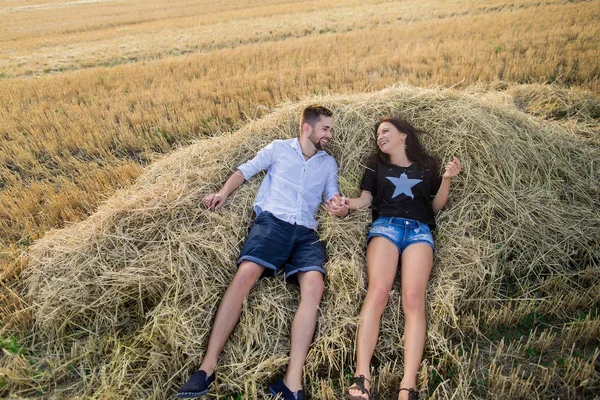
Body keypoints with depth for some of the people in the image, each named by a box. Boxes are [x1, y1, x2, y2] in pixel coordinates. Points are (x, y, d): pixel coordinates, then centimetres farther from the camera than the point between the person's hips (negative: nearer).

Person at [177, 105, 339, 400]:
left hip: (306, 232, 3)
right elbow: (246, 170, 16)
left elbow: (332, 196, 22)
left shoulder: (329, 163, 27)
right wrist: (224, 193, -1)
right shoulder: (279, 148, 18)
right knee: (246, 273, -30)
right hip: (272, 220, -2)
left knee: (314, 284, -28)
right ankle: (208, 366, -25)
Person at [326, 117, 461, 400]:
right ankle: (362, 377, -33)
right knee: (377, 292, -25)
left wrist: (447, 179, 5)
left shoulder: (426, 167, 25)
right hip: (386, 225, 0)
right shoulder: (376, 166, 27)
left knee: (413, 298, -22)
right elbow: (366, 198, 14)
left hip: (420, 230, 0)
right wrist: (346, 206, -7)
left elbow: (436, 206, 21)